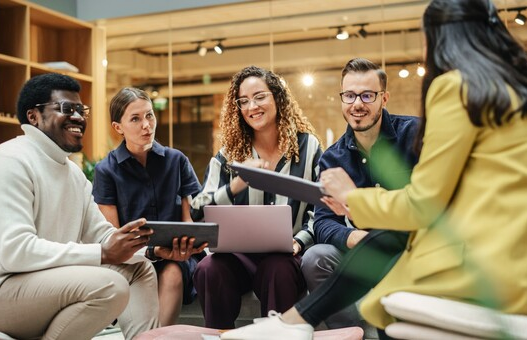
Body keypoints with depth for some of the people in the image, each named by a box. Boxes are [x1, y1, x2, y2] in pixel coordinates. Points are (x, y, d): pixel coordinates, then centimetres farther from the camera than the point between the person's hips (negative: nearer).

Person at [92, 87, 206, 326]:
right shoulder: (106, 170, 1)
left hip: (175, 259, 1)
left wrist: (193, 240, -19)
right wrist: (155, 249, -22)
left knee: (171, 273, -32)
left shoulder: (176, 160, 6)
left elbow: (190, 219, 6)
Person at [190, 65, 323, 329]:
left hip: (287, 255, -1)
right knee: (209, 269, -30)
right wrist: (236, 185, -19)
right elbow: (200, 212, -1)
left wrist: (299, 240, -14)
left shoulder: (308, 146, 4)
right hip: (238, 252, 2)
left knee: (278, 269, -36)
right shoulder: (230, 154, 8)